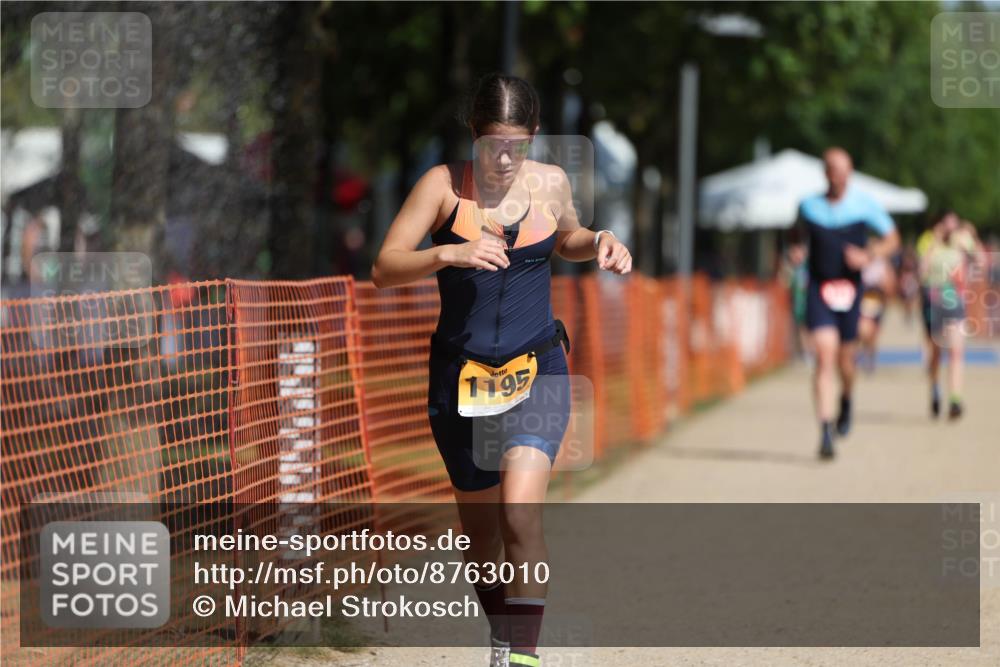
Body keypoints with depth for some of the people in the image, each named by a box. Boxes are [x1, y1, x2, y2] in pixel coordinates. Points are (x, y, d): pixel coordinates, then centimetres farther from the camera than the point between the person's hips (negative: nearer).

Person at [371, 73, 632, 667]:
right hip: (460, 375, 0)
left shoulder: (551, 183, 0)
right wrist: (448, 253, -29)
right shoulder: (444, 184, -8)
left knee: (521, 511, -21)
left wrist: (599, 243, 1)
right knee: (481, 530, 11)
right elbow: (385, 270, -13)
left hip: (536, 373, 0)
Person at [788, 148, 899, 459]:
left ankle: (846, 400, 44)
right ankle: (826, 431, -18)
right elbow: (800, 234, 21)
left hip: (851, 289, 1)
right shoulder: (808, 206, 4)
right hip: (819, 289, -1)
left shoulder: (865, 205, 1)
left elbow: (892, 239, 8)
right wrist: (797, 251, -2)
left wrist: (869, 256, -11)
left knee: (845, 360, 9)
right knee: (825, 356, -15)